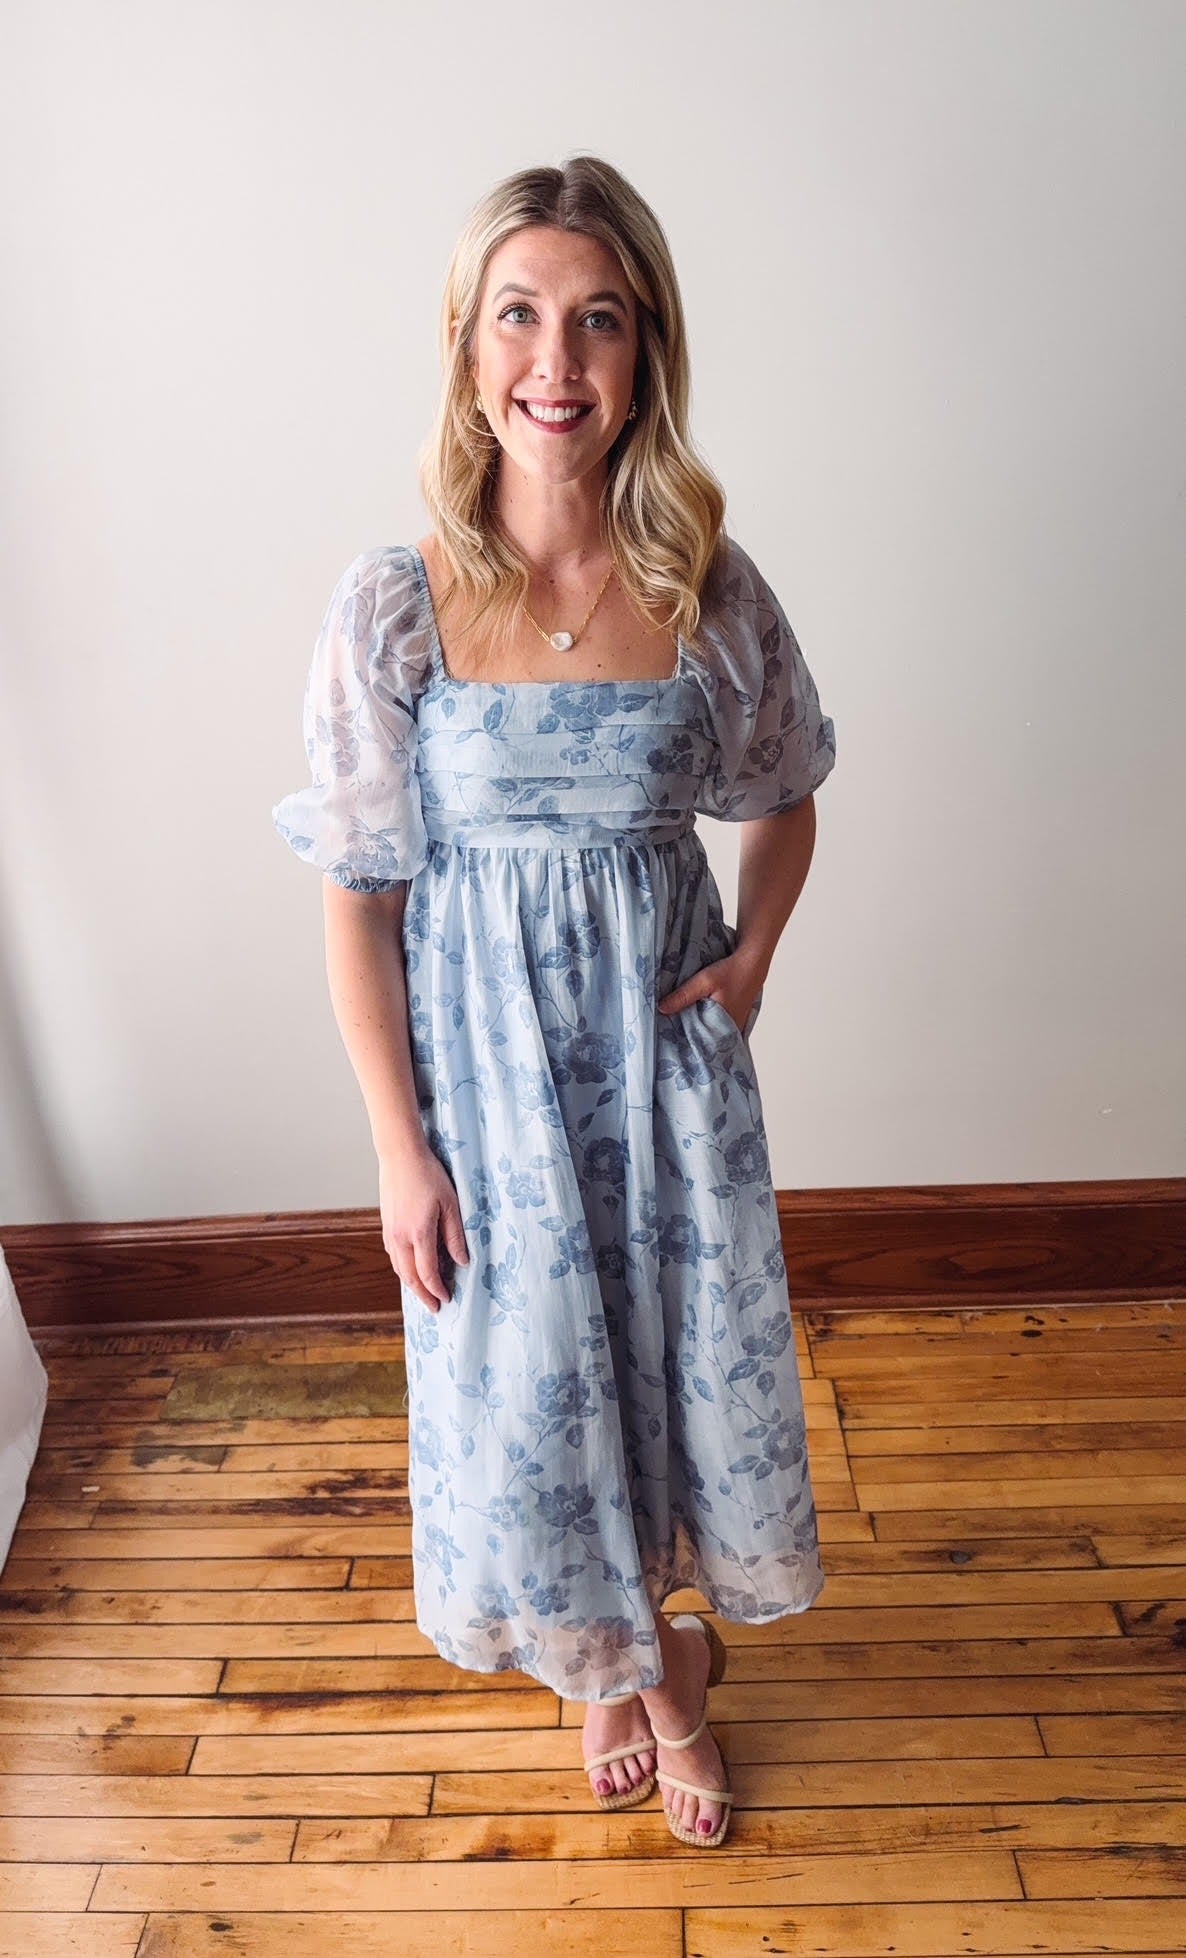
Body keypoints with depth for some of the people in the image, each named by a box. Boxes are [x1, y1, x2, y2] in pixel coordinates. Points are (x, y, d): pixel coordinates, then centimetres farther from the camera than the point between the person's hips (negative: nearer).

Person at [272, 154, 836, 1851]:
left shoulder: (712, 592, -7)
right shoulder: (393, 605, -12)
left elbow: (784, 802, 11)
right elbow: (357, 900, -8)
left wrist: (755, 951, -7)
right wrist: (400, 1147, -8)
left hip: (669, 1041, 2)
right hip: (487, 1053, -1)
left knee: (690, 1364, 15)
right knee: (529, 1392, 15)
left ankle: (676, 1649, 49)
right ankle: (618, 1662, 48)